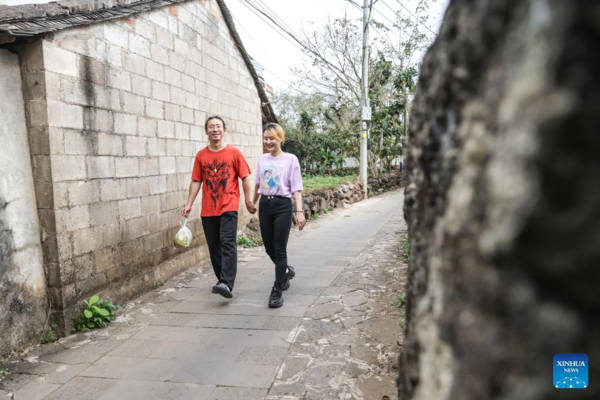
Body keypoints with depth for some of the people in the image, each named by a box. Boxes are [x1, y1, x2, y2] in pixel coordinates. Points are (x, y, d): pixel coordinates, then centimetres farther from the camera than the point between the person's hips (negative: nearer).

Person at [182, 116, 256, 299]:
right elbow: (196, 181, 10)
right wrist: (189, 204, 4)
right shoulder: (201, 155, 8)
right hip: (208, 209, 4)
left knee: (228, 243, -14)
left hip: (228, 207, -4)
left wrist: (248, 201, -3)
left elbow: (245, 177, 1)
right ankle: (222, 280, 23)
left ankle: (226, 284, -20)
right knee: (214, 247, 9)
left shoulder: (234, 152, 0)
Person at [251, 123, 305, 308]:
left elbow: (296, 188, -9)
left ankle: (277, 291, 5)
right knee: (269, 248, 12)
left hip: (282, 206, -5)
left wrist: (299, 211, -16)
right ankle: (286, 271, 41)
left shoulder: (290, 159, -6)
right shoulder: (262, 159, 8)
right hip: (265, 205, 5)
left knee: (280, 250, -4)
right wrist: (253, 203, 27)